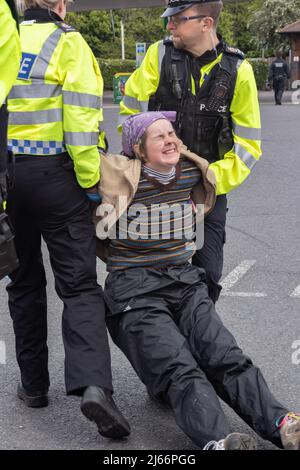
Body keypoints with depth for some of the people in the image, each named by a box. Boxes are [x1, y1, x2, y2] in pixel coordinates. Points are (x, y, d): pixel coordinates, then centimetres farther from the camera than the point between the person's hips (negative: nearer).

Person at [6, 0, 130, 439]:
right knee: (79, 285, -2)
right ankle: (93, 385, -18)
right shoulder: (66, 42, -2)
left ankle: (33, 383, 21)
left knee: (24, 282, 16)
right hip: (53, 176, -4)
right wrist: (90, 180, -8)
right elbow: (80, 115, -12)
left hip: (8, 178, 4)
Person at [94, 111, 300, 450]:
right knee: (180, 370, -26)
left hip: (184, 282, 5)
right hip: (134, 292, -4)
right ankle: (218, 441, -46)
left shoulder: (192, 174, 8)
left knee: (227, 358, -17)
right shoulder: (121, 177, -7)